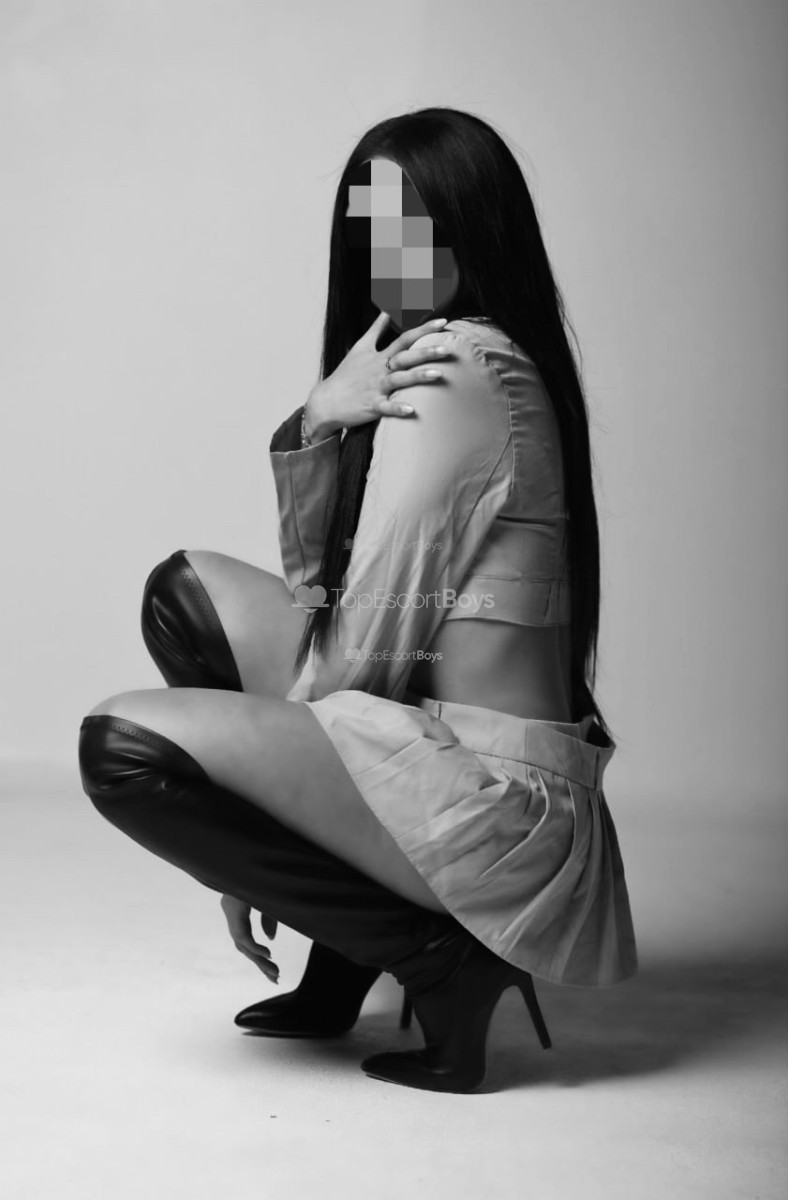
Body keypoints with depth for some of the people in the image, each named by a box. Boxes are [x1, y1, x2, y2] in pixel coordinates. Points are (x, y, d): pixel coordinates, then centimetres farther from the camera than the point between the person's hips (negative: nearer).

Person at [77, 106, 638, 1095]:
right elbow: (313, 574, 14)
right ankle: (341, 971, 15)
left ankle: (436, 951, -6)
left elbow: (370, 650, -15)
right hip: (460, 743, 10)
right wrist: (317, 421, -6)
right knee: (186, 590, 14)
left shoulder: (451, 375, -14)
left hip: (497, 797, -10)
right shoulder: (495, 362, 15)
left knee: (124, 742, -16)